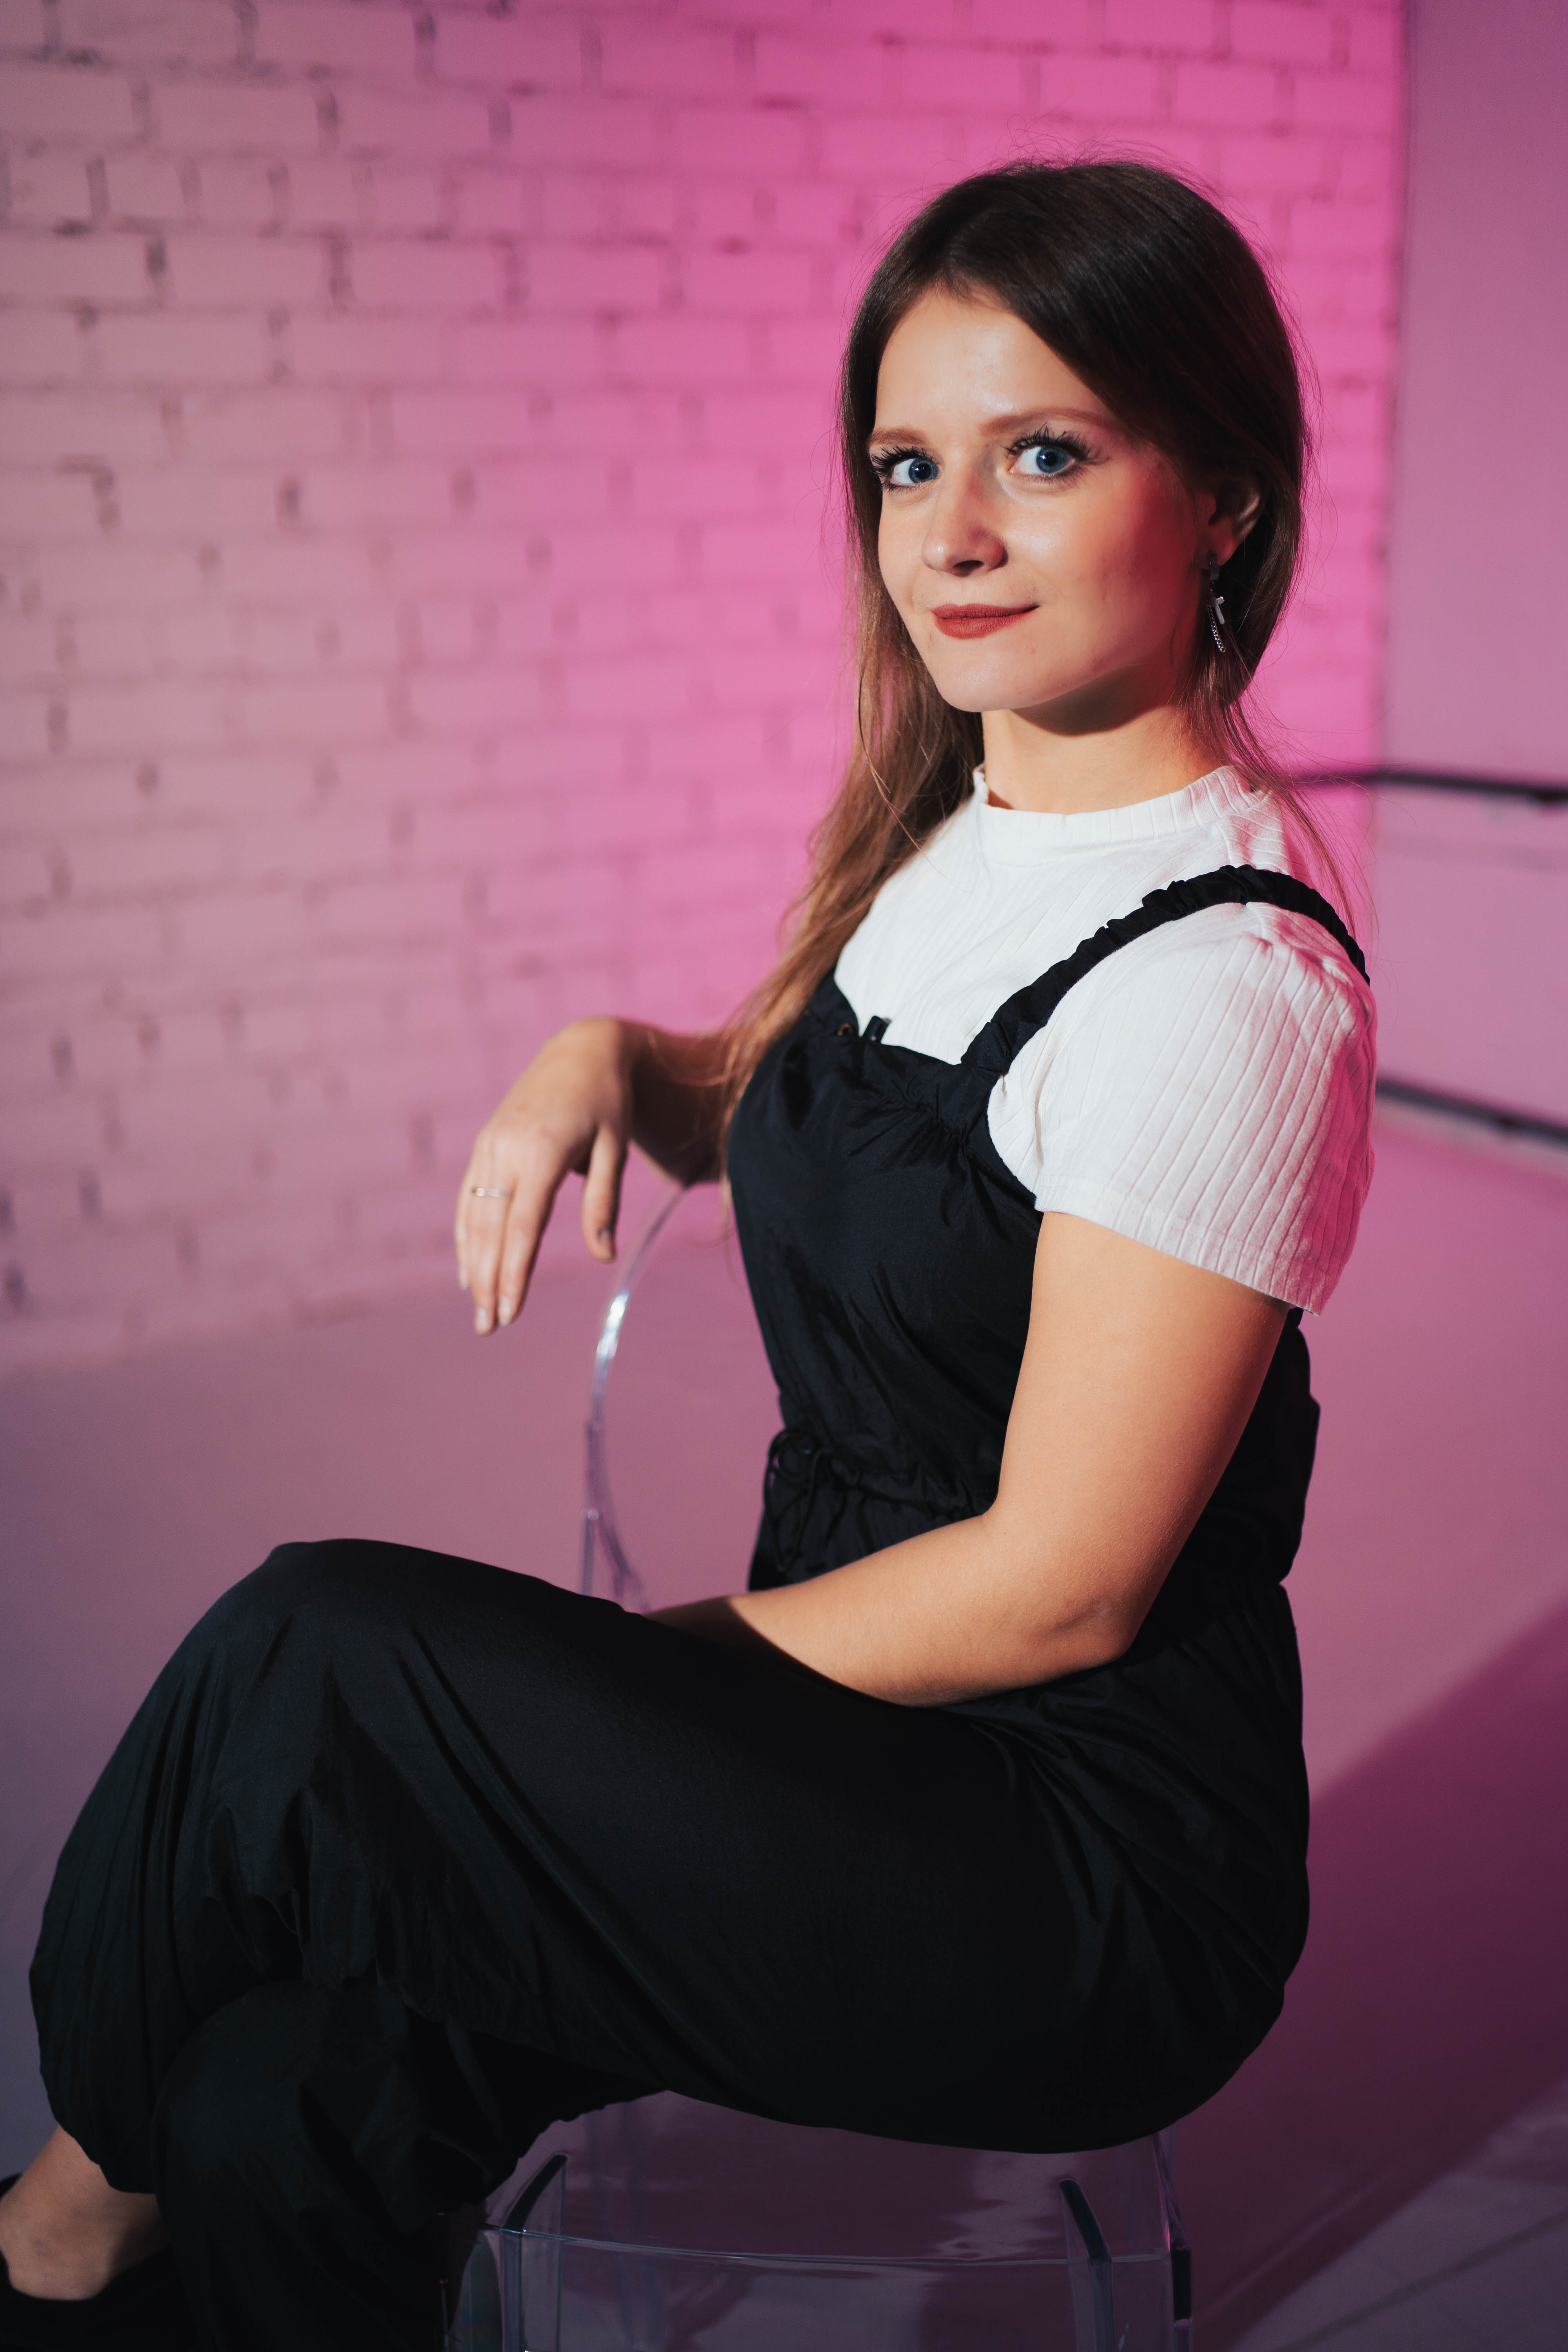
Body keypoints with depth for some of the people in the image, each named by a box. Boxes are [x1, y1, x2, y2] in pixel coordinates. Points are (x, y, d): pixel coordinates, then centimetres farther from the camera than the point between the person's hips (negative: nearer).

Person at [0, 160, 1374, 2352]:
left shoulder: (1214, 982, -21)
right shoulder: (967, 834, 6)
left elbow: (1063, 1584, -20)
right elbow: (768, 1111, 23)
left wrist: (664, 1660, -10)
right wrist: (608, 1058, 1)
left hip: (1092, 1867, -7)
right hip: (876, 1717, 7)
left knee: (311, 1657, -19)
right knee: (288, 2113, -13)